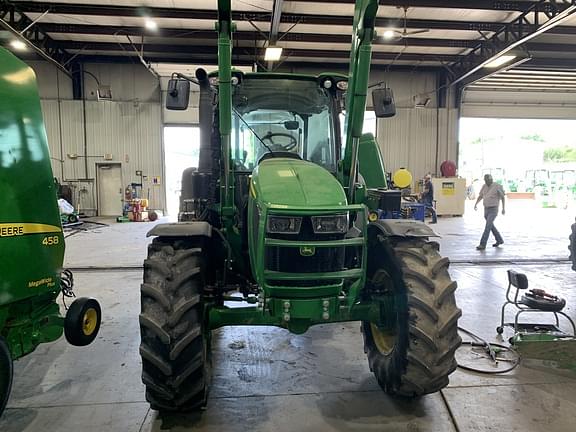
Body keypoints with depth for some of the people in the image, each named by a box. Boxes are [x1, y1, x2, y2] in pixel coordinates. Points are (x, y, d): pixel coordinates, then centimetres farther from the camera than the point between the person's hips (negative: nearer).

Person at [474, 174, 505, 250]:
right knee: (490, 225, 19)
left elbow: (502, 197, -5)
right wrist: (475, 204, -1)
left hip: (493, 210, -8)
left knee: (487, 226, -15)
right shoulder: (484, 186, 5)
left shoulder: (497, 187, -13)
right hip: (486, 209, 8)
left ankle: (482, 244, -14)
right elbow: (480, 196, 14)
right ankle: (499, 240, 38)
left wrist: (503, 208, -6)